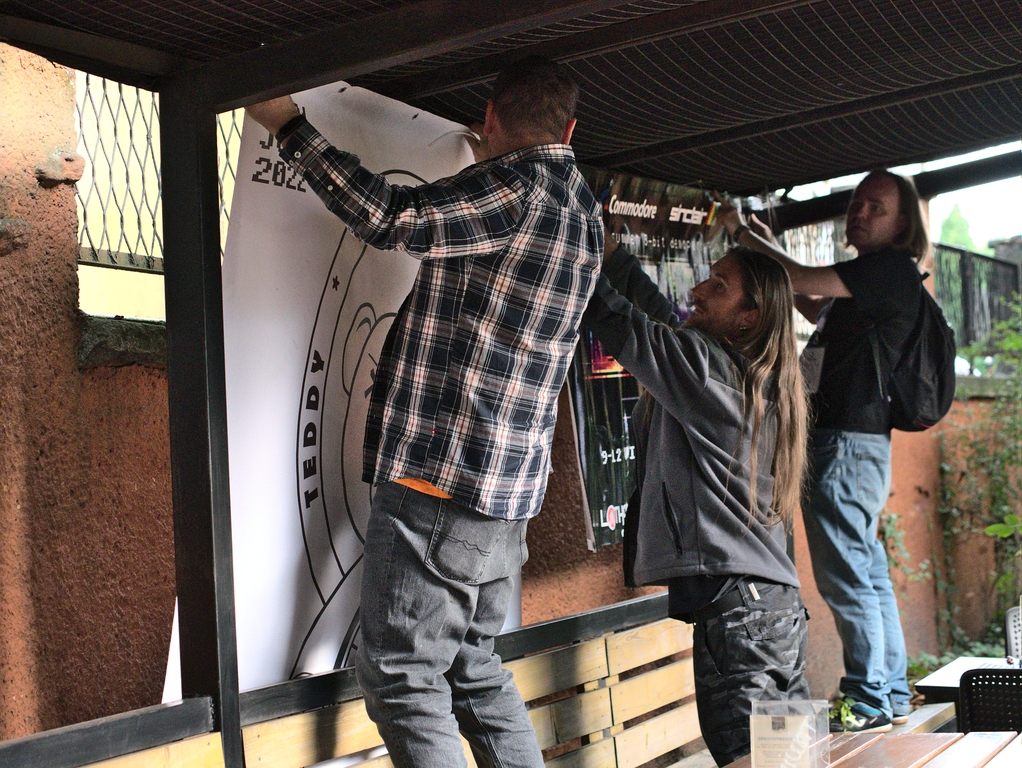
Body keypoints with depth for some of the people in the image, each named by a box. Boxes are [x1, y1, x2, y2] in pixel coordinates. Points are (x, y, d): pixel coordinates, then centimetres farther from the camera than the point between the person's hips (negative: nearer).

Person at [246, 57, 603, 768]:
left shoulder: (519, 186, -12)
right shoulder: (582, 208, 15)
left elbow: (389, 217, -17)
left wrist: (290, 125, -8)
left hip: (439, 477, -9)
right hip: (507, 493, 10)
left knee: (401, 674, -3)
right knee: (474, 668, 18)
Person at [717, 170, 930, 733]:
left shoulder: (892, 270, -9)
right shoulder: (868, 282, 20)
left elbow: (806, 282, -17)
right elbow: (817, 311, 36)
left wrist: (743, 234, -6)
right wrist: (766, 251, 24)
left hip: (847, 440, -10)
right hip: (852, 439, 10)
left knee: (845, 575, -7)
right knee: (868, 573, 13)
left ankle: (869, 701, 0)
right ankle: (891, 695, 21)